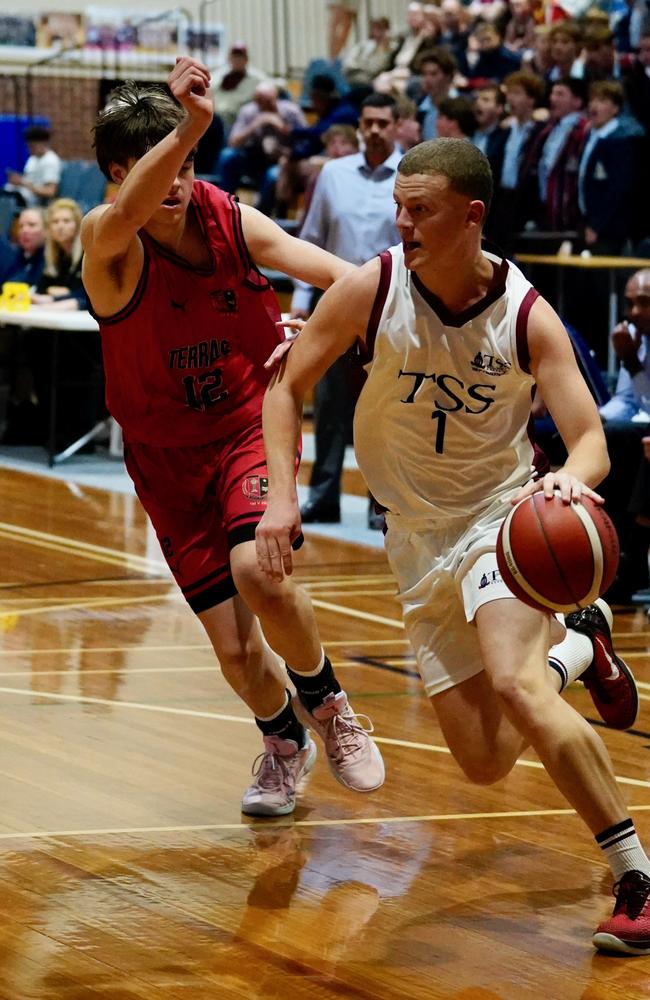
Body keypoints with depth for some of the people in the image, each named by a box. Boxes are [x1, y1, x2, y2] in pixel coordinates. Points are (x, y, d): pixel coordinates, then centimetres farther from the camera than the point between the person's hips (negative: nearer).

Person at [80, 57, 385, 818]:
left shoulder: (234, 222, -10)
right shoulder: (108, 244, -20)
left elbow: (344, 277, -6)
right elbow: (128, 212, -45)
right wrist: (189, 126, -62)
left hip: (251, 429, 0)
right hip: (169, 460, 0)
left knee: (257, 571, -29)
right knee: (235, 648, 0)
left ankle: (324, 703, 0)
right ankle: (284, 744, 35)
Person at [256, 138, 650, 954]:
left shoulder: (526, 317, -17)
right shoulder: (371, 289, -14)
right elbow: (287, 388, -2)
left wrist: (571, 476, -44)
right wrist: (281, 495, -15)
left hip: (501, 514, -3)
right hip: (418, 536, 3)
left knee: (513, 683, -32)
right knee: (486, 763, 2)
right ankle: (576, 645, 35)